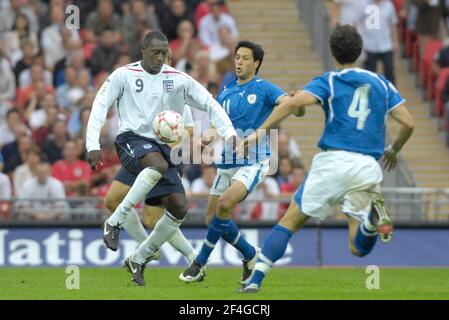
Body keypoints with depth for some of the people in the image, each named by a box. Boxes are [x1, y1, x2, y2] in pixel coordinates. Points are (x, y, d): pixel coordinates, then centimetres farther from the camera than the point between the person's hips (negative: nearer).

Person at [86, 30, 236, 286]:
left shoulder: (178, 79, 6)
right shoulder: (124, 75, -1)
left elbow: (210, 104, 6)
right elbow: (100, 106, -2)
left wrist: (229, 132, -11)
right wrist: (93, 145, -13)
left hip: (162, 147, 5)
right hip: (132, 140, -5)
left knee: (179, 208, -9)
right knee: (159, 165, -39)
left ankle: (138, 259, 8)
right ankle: (115, 223, -33)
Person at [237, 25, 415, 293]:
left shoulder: (328, 81, 5)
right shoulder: (382, 84, 16)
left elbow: (294, 103, -12)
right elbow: (408, 124, 11)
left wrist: (259, 132, -9)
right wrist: (393, 151, 29)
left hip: (333, 161, -2)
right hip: (367, 168, 2)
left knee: (289, 222, 10)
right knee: (358, 248, 5)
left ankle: (256, 280, -1)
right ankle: (372, 216, -28)